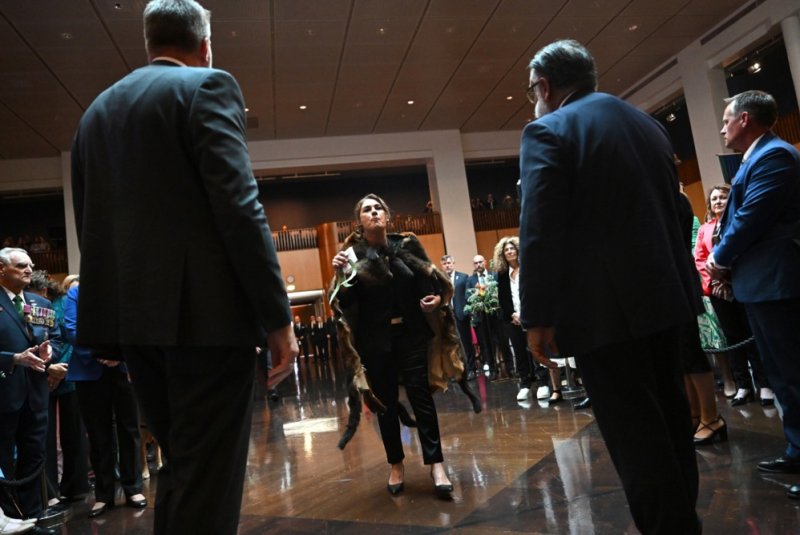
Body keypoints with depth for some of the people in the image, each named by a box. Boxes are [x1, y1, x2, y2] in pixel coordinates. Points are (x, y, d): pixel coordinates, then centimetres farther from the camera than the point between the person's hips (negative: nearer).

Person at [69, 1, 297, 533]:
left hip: (133, 313, 8)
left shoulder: (96, 109, 18)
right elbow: (240, 207, -15)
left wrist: (116, 319, 21)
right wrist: (276, 313, -12)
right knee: (208, 477, 0)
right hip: (205, 311, -7)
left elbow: (90, 220, 17)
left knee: (181, 466, 20)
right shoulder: (208, 86, -3)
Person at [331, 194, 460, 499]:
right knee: (386, 403, 9)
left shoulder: (407, 245, 2)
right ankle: (396, 466, 23)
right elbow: (345, 304, -8)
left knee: (421, 396, -3)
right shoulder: (352, 254, -4)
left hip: (411, 334, 1)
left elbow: (429, 281, 12)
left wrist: (437, 298, -8)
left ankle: (436, 465, 3)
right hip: (375, 340, -1)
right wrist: (340, 276, -25)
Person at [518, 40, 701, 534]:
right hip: (663, 295, 9)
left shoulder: (547, 132, -9)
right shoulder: (649, 124, 15)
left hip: (605, 307, -8)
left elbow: (539, 230, -18)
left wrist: (537, 317, -13)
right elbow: (672, 207, 20)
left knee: (633, 431, -1)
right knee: (669, 418, 19)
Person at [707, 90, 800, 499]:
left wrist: (720, 258, -6)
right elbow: (741, 216, 18)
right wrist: (726, 260, 6)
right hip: (763, 283, 11)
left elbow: (751, 218, -20)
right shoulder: (760, 157, 20)